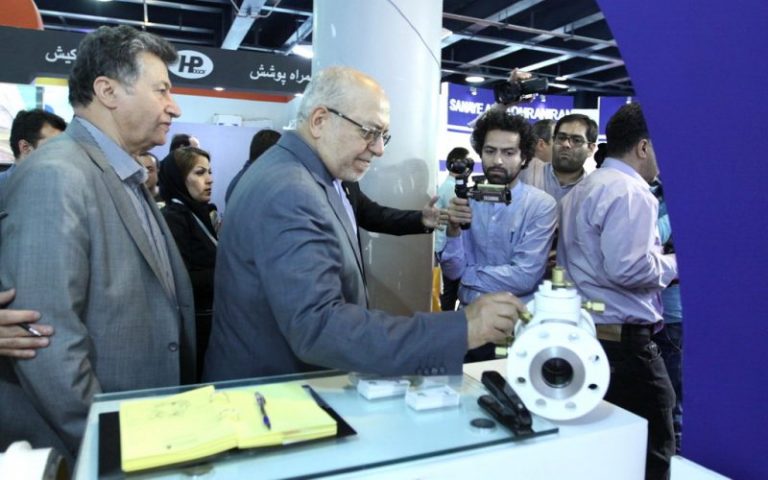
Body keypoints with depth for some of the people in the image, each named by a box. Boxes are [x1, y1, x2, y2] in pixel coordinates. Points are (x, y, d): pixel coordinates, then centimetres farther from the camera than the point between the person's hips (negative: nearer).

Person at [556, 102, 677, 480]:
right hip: (622, 337, -10)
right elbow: (628, 268, -23)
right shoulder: (630, 191, -14)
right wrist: (675, 264, -5)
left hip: (584, 332, 10)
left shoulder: (580, 190, 16)